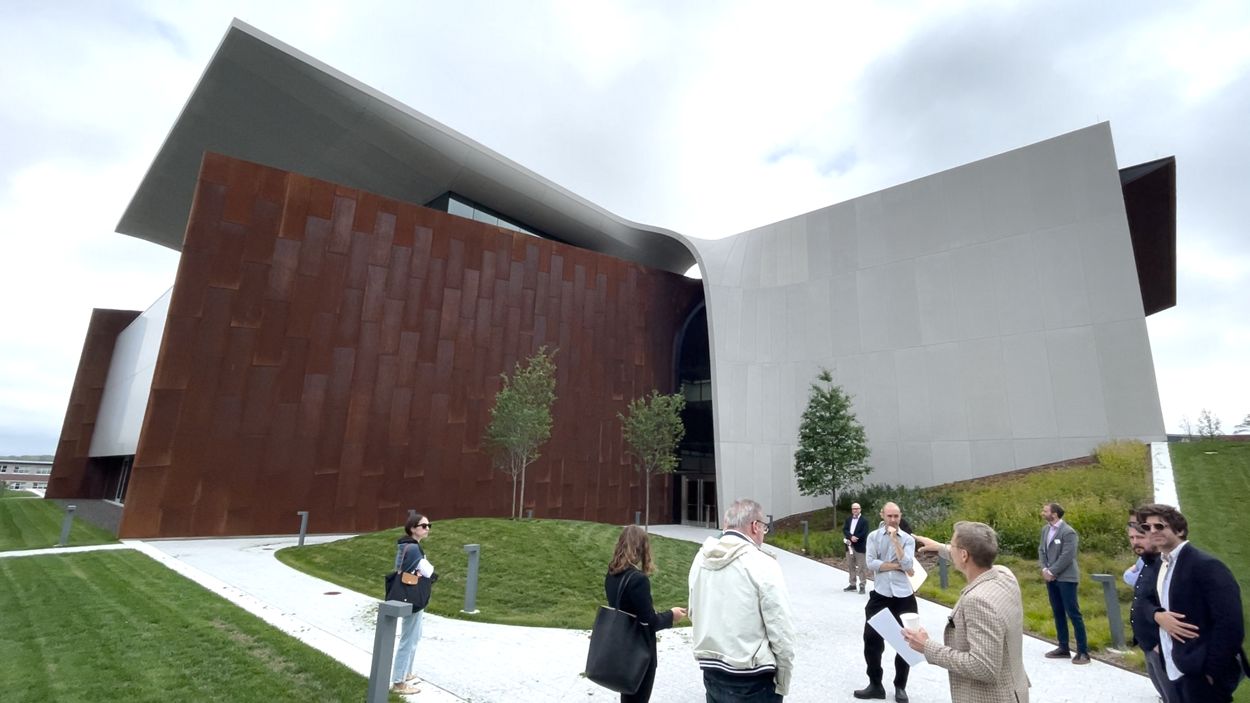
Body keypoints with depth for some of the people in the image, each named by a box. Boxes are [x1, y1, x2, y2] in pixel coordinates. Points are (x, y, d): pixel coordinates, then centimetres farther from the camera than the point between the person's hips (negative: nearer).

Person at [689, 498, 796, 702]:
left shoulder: (701, 559, 1)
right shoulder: (761, 564, -17)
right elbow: (780, 630, -15)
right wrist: (783, 681, -2)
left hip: (712, 671, 5)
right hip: (751, 679, -5)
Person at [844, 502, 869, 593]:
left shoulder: (864, 520, -3)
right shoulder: (848, 519, 13)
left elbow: (864, 533, -13)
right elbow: (844, 530, 1)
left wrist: (855, 538, -18)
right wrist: (851, 537, -16)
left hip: (859, 546, -6)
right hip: (850, 546, 6)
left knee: (861, 567, -3)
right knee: (850, 566, 12)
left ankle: (862, 586, 2)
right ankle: (852, 584, 21)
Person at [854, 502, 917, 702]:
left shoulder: (908, 539, 1)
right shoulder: (873, 537, 1)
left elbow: (907, 565, -14)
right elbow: (871, 563, -9)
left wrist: (895, 538, -15)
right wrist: (897, 566, -12)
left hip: (904, 596, 0)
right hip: (880, 595, 0)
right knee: (871, 639, 3)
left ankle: (900, 687, 28)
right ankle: (875, 685, 19)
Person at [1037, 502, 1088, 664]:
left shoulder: (1068, 532, -15)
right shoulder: (1045, 529, 9)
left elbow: (1066, 557, -19)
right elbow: (1041, 550, 11)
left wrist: (1052, 572, -15)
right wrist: (1044, 569, -3)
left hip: (1066, 578, -8)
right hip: (1051, 577, 8)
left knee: (1073, 614, -4)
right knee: (1058, 613, 12)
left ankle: (1083, 652, 4)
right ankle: (1063, 648, 20)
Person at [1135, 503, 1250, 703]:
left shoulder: (1206, 565, -15)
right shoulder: (1161, 564, 9)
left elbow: (1230, 624, -18)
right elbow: (1148, 599, 14)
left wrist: (1213, 672, -18)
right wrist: (1157, 615, -10)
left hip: (1202, 671, -7)